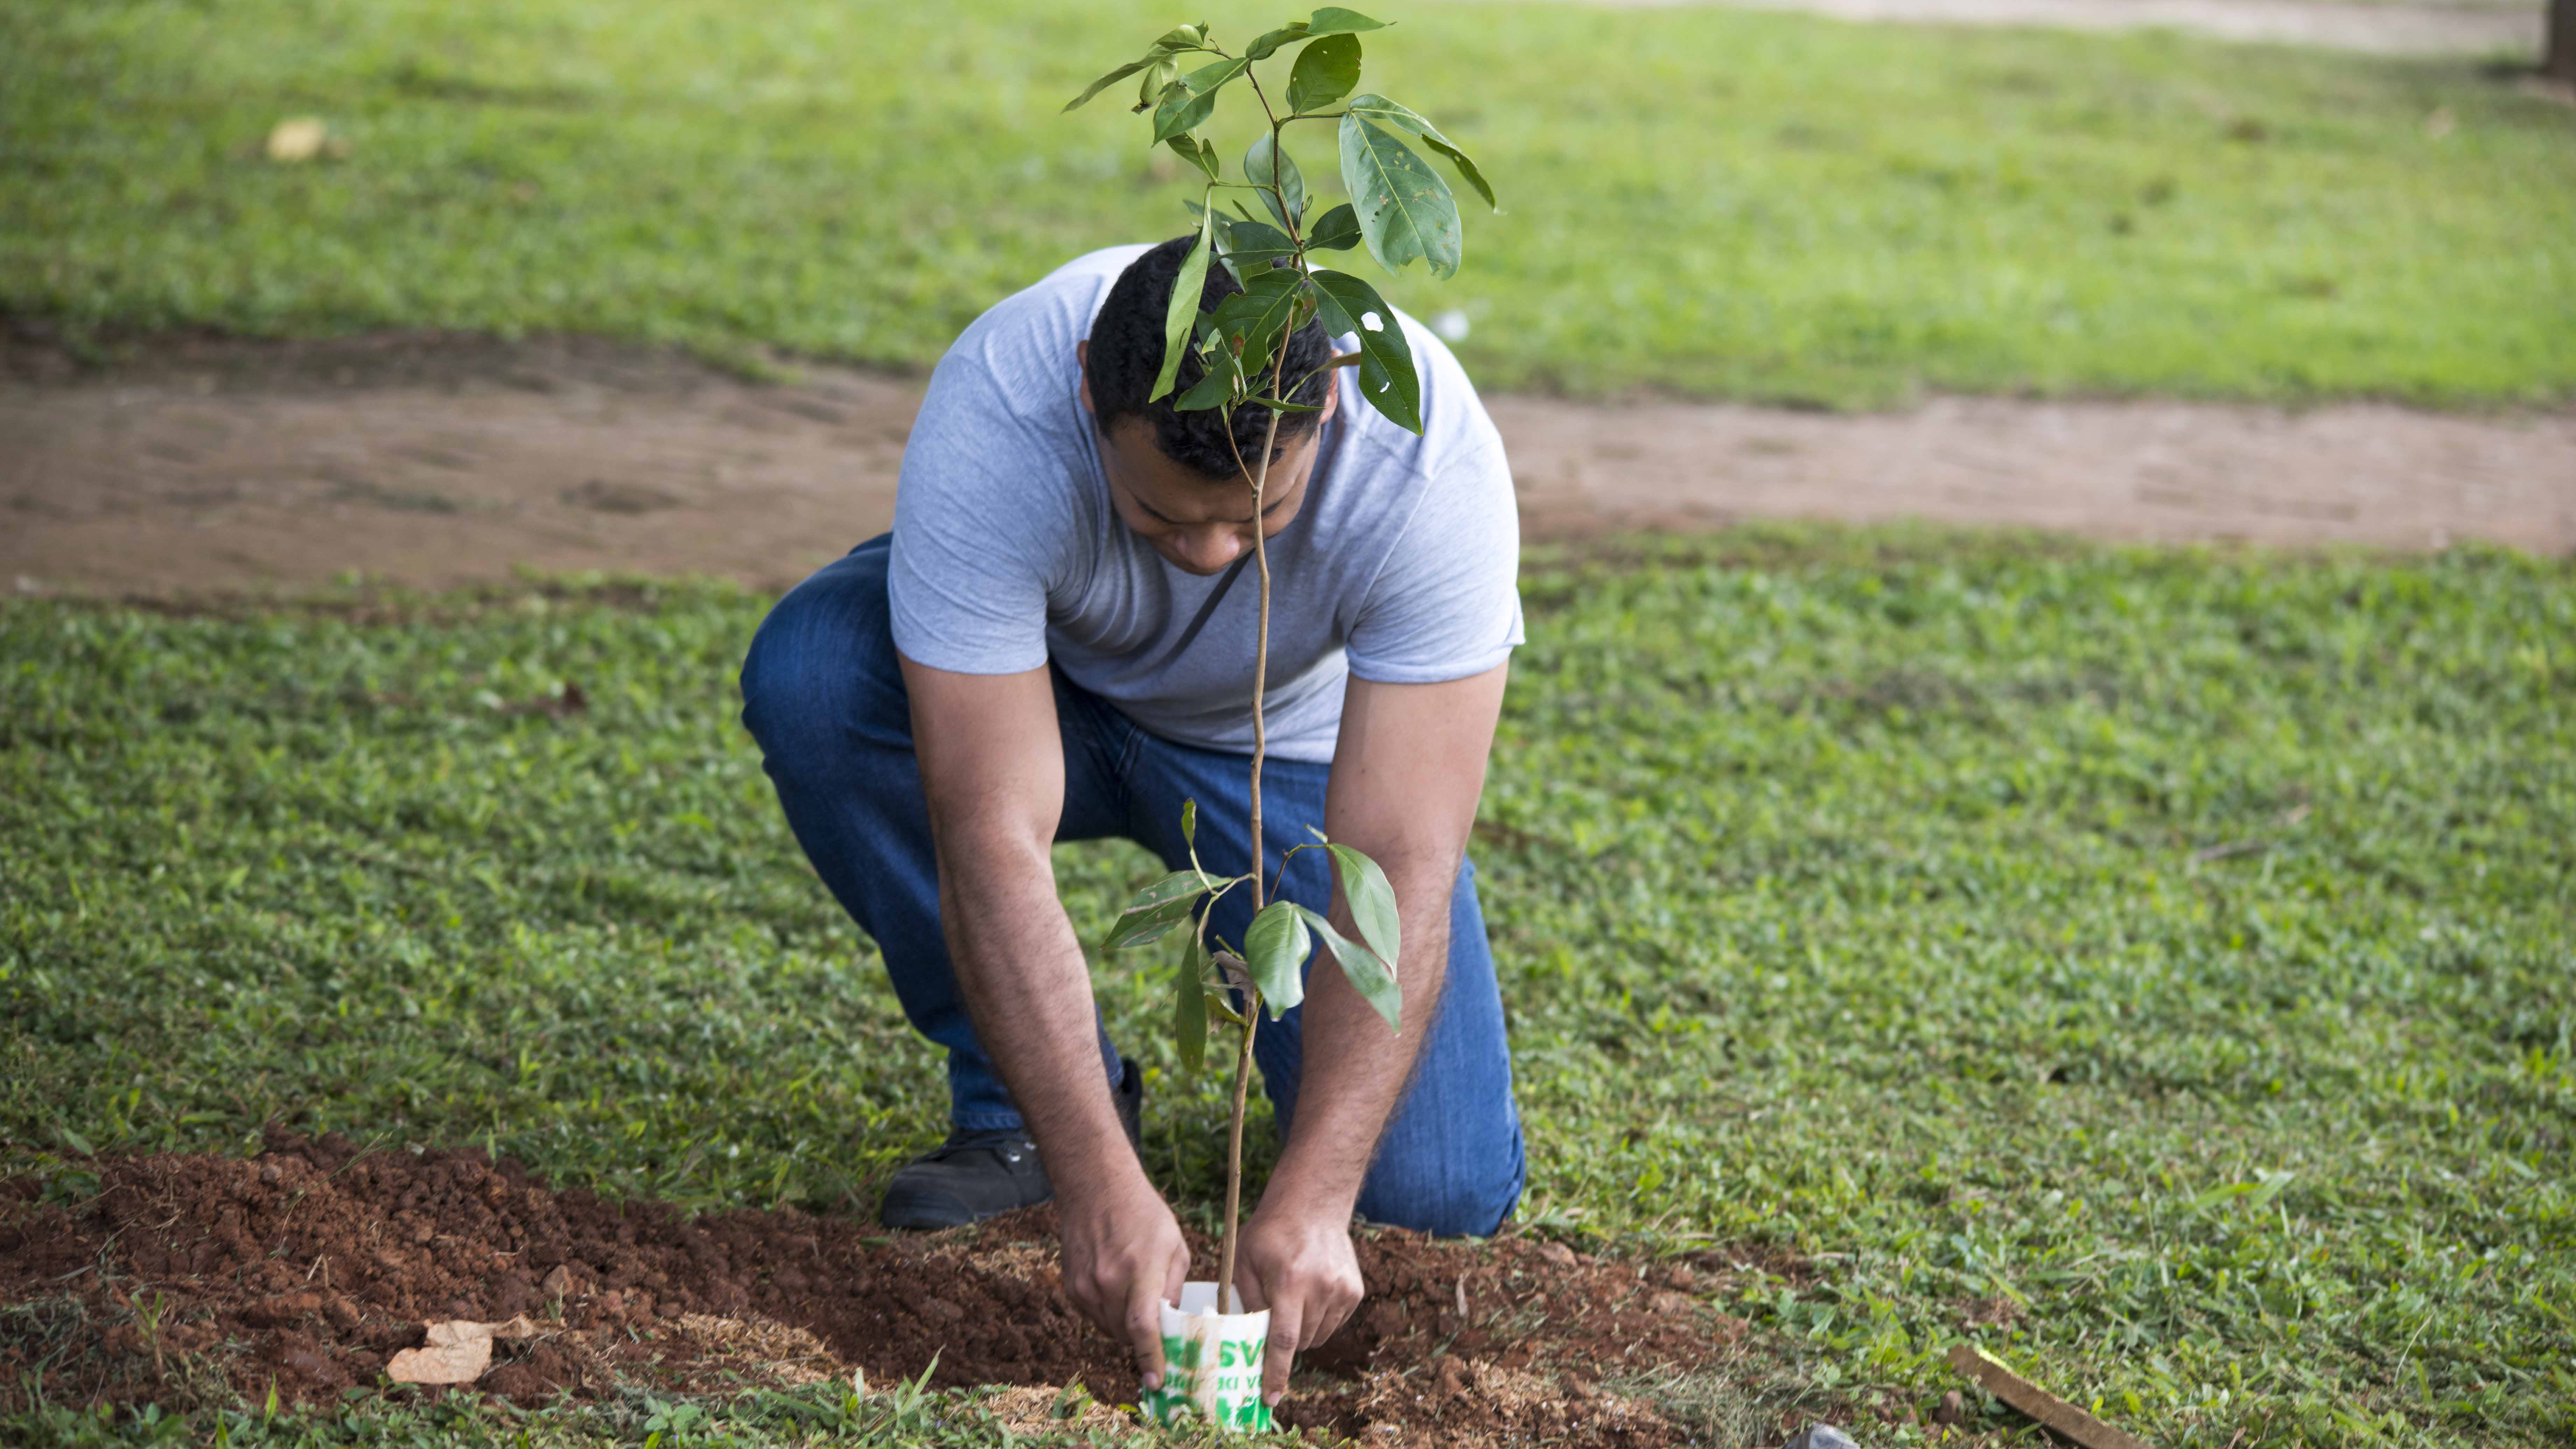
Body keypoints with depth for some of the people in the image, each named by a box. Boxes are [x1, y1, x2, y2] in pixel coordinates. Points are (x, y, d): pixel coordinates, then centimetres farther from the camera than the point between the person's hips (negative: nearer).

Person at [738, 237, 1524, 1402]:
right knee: (810, 673, -33)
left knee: (1437, 1191, -20)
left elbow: (1399, 875, -37)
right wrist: (1101, 1186, -46)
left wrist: (1309, 1199, -46)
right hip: (1050, 687, 1)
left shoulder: (1431, 462, -36)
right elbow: (992, 847, -40)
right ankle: (1017, 1101, -10)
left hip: (1300, 740, -1)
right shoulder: (992, 425, -38)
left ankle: (1270, 995, 16)